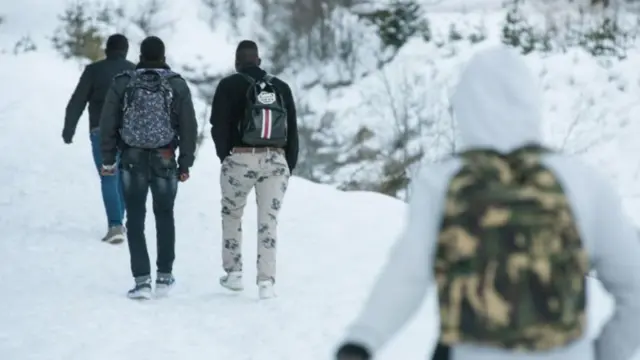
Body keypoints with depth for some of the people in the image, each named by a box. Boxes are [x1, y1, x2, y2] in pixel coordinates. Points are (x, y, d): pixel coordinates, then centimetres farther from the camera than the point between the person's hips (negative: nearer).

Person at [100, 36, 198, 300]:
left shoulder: (122, 83, -1)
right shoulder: (177, 85, -1)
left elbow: (108, 124, 0)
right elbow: (189, 128, -1)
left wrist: (108, 159, 8)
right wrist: (185, 164, 6)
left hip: (132, 160, 0)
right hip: (165, 161, 1)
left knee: (135, 220, 4)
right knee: (164, 216, 17)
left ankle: (142, 280, -3)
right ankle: (164, 276, 18)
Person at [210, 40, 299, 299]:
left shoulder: (230, 85, 0)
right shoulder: (281, 87, 12)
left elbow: (219, 127, -3)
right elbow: (293, 130, 12)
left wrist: (225, 156, 11)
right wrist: (289, 166, 15)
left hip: (240, 159, -2)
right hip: (275, 161, 2)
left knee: (232, 215, 17)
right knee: (268, 220, 4)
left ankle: (233, 273, 18)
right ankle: (266, 281, -3)